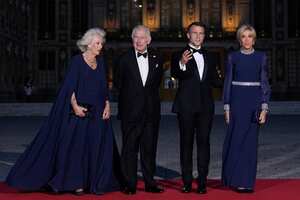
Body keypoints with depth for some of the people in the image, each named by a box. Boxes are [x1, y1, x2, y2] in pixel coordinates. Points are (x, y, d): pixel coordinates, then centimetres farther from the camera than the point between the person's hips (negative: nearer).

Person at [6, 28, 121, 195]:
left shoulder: (101, 62, 11)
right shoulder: (77, 61, -4)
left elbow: (104, 87, 11)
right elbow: (70, 86, -9)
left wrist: (107, 105, -1)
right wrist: (75, 106, -19)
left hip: (98, 112, 5)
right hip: (80, 110, -5)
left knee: (98, 146, 4)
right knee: (77, 145, -1)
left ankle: (97, 183, 13)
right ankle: (76, 183, 9)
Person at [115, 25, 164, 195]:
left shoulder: (156, 58, 6)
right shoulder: (125, 59, -1)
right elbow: (119, 84, 6)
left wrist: (148, 94, 9)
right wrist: (129, 97, 8)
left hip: (151, 110, 2)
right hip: (131, 111, -2)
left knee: (149, 148, 9)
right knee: (129, 148, 3)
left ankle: (150, 183, 17)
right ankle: (130, 184, 11)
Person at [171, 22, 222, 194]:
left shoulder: (210, 57, 15)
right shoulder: (179, 56, 0)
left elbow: (214, 80, 18)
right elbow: (175, 74, -18)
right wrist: (182, 64, -38)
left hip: (205, 106, 3)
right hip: (186, 106, -3)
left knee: (204, 142, 2)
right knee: (186, 143, 3)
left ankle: (202, 181, 7)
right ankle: (187, 181, 10)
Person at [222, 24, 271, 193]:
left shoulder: (261, 57, 5)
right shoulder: (233, 57, 5)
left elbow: (265, 83, 3)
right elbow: (228, 82, 5)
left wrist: (264, 108, -5)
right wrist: (227, 107, 0)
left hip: (254, 100, 0)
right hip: (237, 100, 0)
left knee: (250, 141, 1)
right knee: (236, 139, -3)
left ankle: (247, 181, 9)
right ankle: (234, 178, 12)